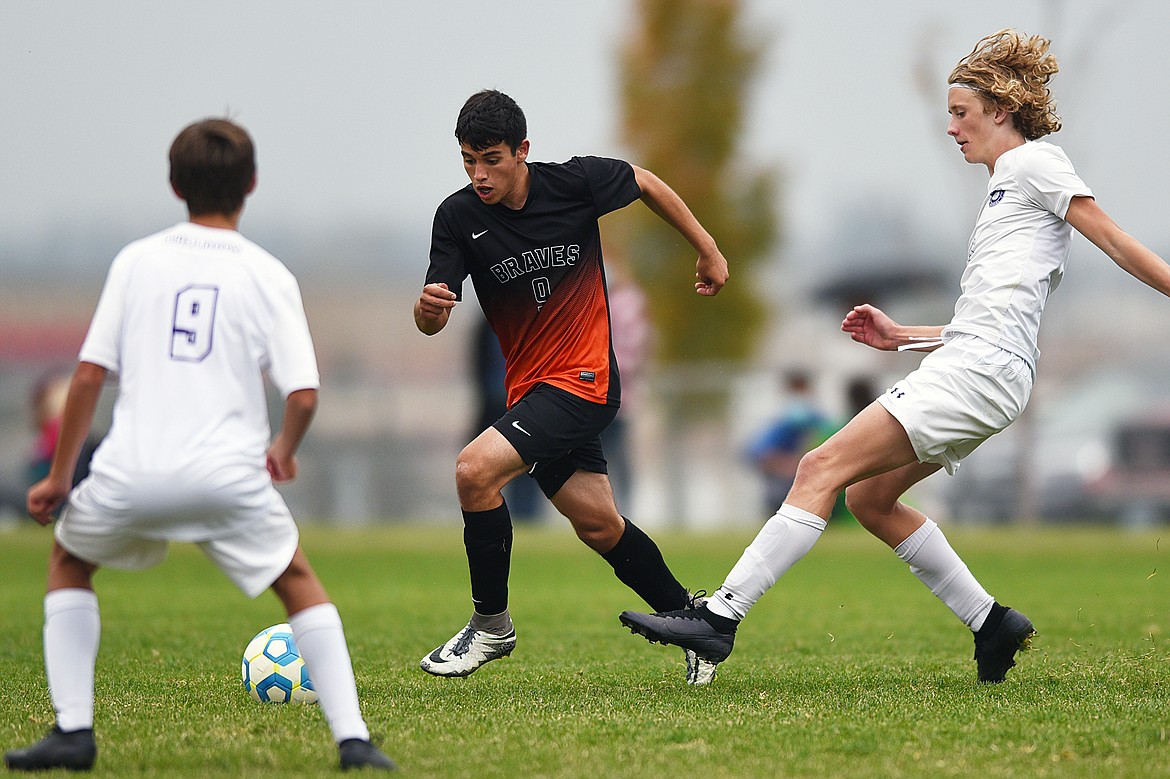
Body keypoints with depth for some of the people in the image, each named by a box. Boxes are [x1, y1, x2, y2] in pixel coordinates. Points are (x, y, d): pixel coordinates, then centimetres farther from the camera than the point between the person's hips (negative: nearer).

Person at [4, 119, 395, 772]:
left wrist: (59, 476, 11)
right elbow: (304, 394, -3)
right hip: (229, 474, -1)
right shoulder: (268, 275, 5)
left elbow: (89, 375, 3)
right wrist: (286, 449, 19)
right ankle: (353, 739, 6)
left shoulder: (136, 260, 8)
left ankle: (73, 731, 15)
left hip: (132, 472, 1)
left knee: (68, 564, 28)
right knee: (302, 586, 21)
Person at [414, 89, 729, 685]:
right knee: (599, 528, 10)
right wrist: (428, 307, -33)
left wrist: (708, 250, 15)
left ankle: (491, 624, -7)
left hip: (584, 378, -5)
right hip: (529, 386, 5)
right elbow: (432, 322, -9)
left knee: (475, 470, -22)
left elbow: (646, 184, 8)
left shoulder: (574, 182, -12)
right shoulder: (458, 216, -6)